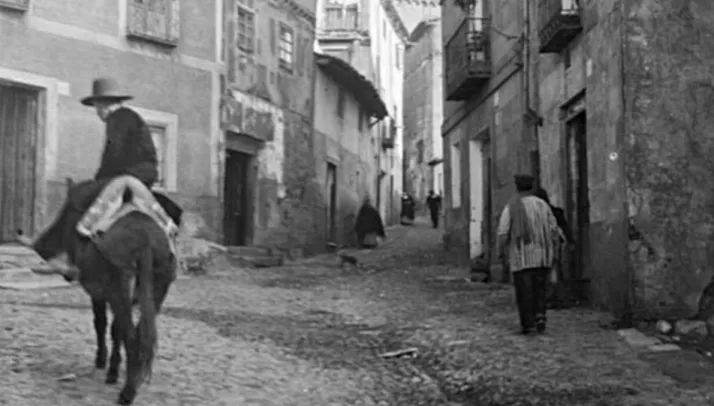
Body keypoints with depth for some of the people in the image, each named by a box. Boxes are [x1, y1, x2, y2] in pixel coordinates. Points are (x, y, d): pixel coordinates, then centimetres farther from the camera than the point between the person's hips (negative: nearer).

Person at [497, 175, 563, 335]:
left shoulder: (511, 207, -4)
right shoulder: (542, 204, 6)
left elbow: (503, 233, -10)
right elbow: (554, 230, 4)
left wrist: (501, 252, 3)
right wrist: (553, 252, 12)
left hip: (521, 257, -3)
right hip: (541, 256, 3)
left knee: (524, 291, 2)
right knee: (539, 289, 14)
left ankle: (528, 324, 0)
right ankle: (540, 316, -3)